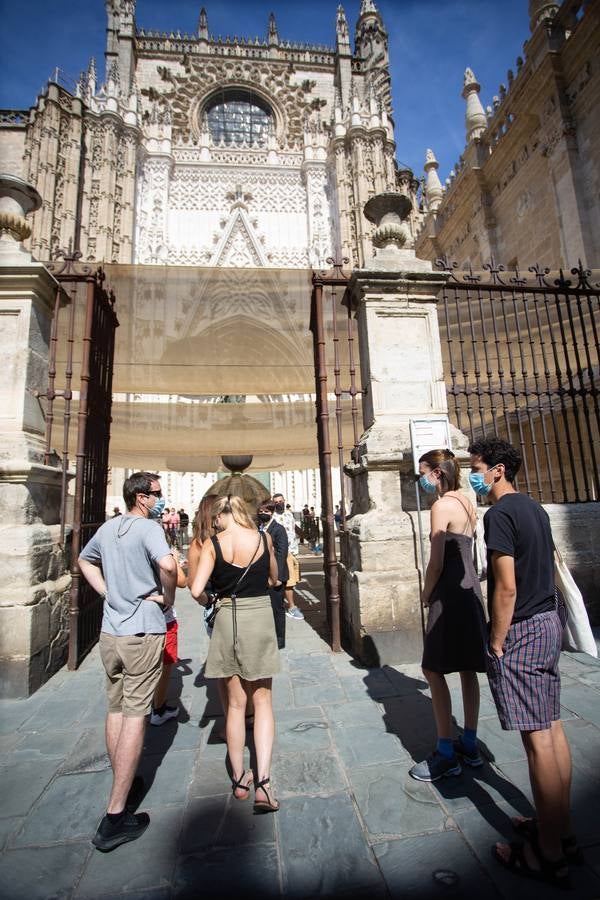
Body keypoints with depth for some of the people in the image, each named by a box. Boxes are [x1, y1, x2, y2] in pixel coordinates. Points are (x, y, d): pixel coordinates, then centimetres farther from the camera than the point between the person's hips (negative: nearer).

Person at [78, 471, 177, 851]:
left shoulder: (108, 528, 7)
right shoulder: (148, 527, -16)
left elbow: (85, 561, 23)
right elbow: (168, 565, -32)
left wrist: (110, 592, 13)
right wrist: (168, 597, -13)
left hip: (110, 632, 8)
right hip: (143, 632, -7)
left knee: (116, 710, 20)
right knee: (135, 716, 2)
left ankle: (122, 785, 38)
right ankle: (115, 816, 10)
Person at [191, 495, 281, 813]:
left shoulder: (212, 544, -8)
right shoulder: (264, 538, -4)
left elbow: (196, 590, -12)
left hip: (227, 620, 0)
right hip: (261, 617, 0)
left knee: (235, 704, 18)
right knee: (262, 701, 15)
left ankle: (239, 780, 32)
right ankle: (263, 782, 9)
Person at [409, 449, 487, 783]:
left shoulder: (442, 506, -16)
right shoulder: (467, 504, 10)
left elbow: (437, 562, -18)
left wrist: (426, 593, -2)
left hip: (450, 595, -9)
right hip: (471, 589, 9)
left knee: (434, 670, 3)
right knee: (467, 670, 16)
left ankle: (446, 755, 13)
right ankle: (470, 745, 30)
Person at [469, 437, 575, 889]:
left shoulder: (500, 513, -18)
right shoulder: (535, 508, 9)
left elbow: (506, 587, -21)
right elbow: (551, 565, 17)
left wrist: (497, 644, -12)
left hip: (521, 631, -9)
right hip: (550, 623, 9)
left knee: (537, 740, 2)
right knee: (553, 729, 17)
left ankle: (548, 855, 17)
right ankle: (563, 833, 32)